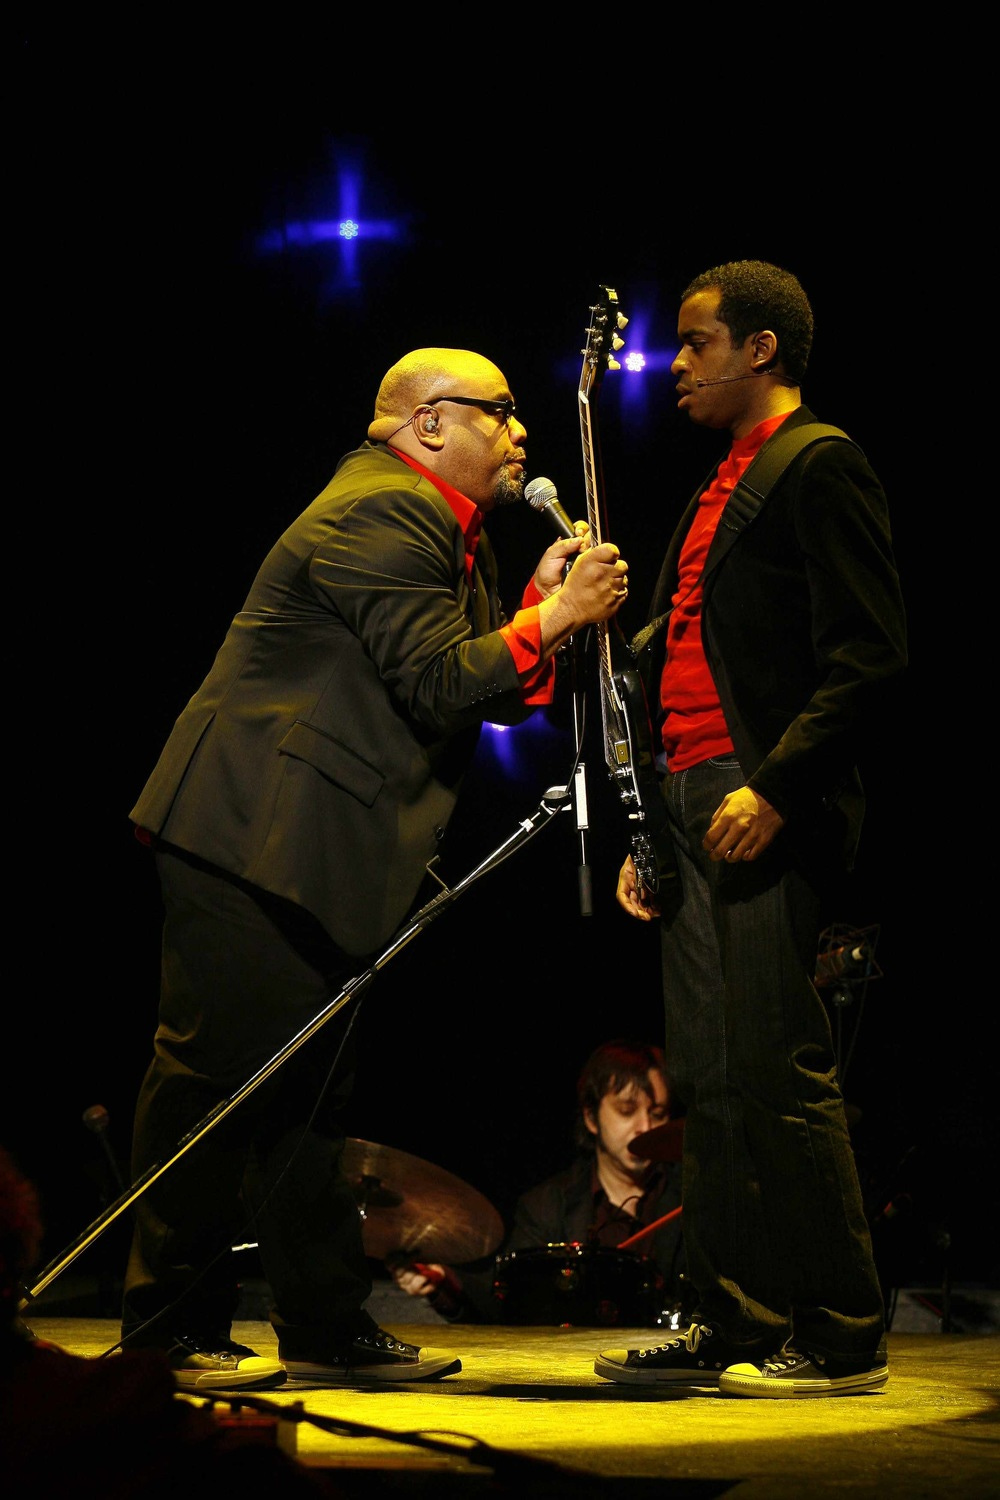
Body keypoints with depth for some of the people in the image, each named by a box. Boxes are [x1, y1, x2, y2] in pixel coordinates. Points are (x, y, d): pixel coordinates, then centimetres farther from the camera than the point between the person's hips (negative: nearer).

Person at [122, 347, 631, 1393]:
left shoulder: (436, 525, 20)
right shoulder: (382, 512, -12)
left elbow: (492, 694, 15)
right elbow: (436, 685, -20)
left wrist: (544, 601, 3)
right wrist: (550, 619, -13)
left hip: (314, 855, 11)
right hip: (252, 837, -11)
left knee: (305, 1091, 12)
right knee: (217, 1071, -6)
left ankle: (330, 1331, 16)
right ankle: (168, 1331, 2)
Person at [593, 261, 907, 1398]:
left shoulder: (820, 464, -5)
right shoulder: (724, 484, 23)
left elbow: (870, 657, -13)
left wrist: (773, 787, -21)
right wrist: (651, 830, 20)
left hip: (768, 812, -9)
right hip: (693, 802, 9)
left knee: (777, 1070, -10)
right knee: (710, 1080, 8)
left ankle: (842, 1335, -1)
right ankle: (734, 1326, 14)